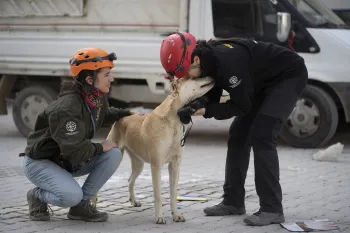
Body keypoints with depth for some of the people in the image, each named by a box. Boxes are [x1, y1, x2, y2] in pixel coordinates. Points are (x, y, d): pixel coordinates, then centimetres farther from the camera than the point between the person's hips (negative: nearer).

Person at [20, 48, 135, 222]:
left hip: (67, 161, 9)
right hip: (39, 162, -9)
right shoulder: (66, 108, -31)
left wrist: (128, 114, 12)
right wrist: (100, 147, -20)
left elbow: (104, 114, 25)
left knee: (113, 155, -10)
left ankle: (81, 205, -2)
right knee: (72, 195, -34)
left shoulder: (97, 98, -2)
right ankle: (37, 196, 0)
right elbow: (74, 150, -36)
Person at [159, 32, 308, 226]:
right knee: (238, 134, 8)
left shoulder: (226, 61, -34)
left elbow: (242, 106, -25)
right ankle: (233, 202, 17)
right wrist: (194, 107, -14)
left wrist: (206, 111, -23)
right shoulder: (208, 60, -6)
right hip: (264, 82, 10)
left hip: (289, 77, -10)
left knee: (261, 135, -20)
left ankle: (272, 209, -17)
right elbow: (212, 100, 5)